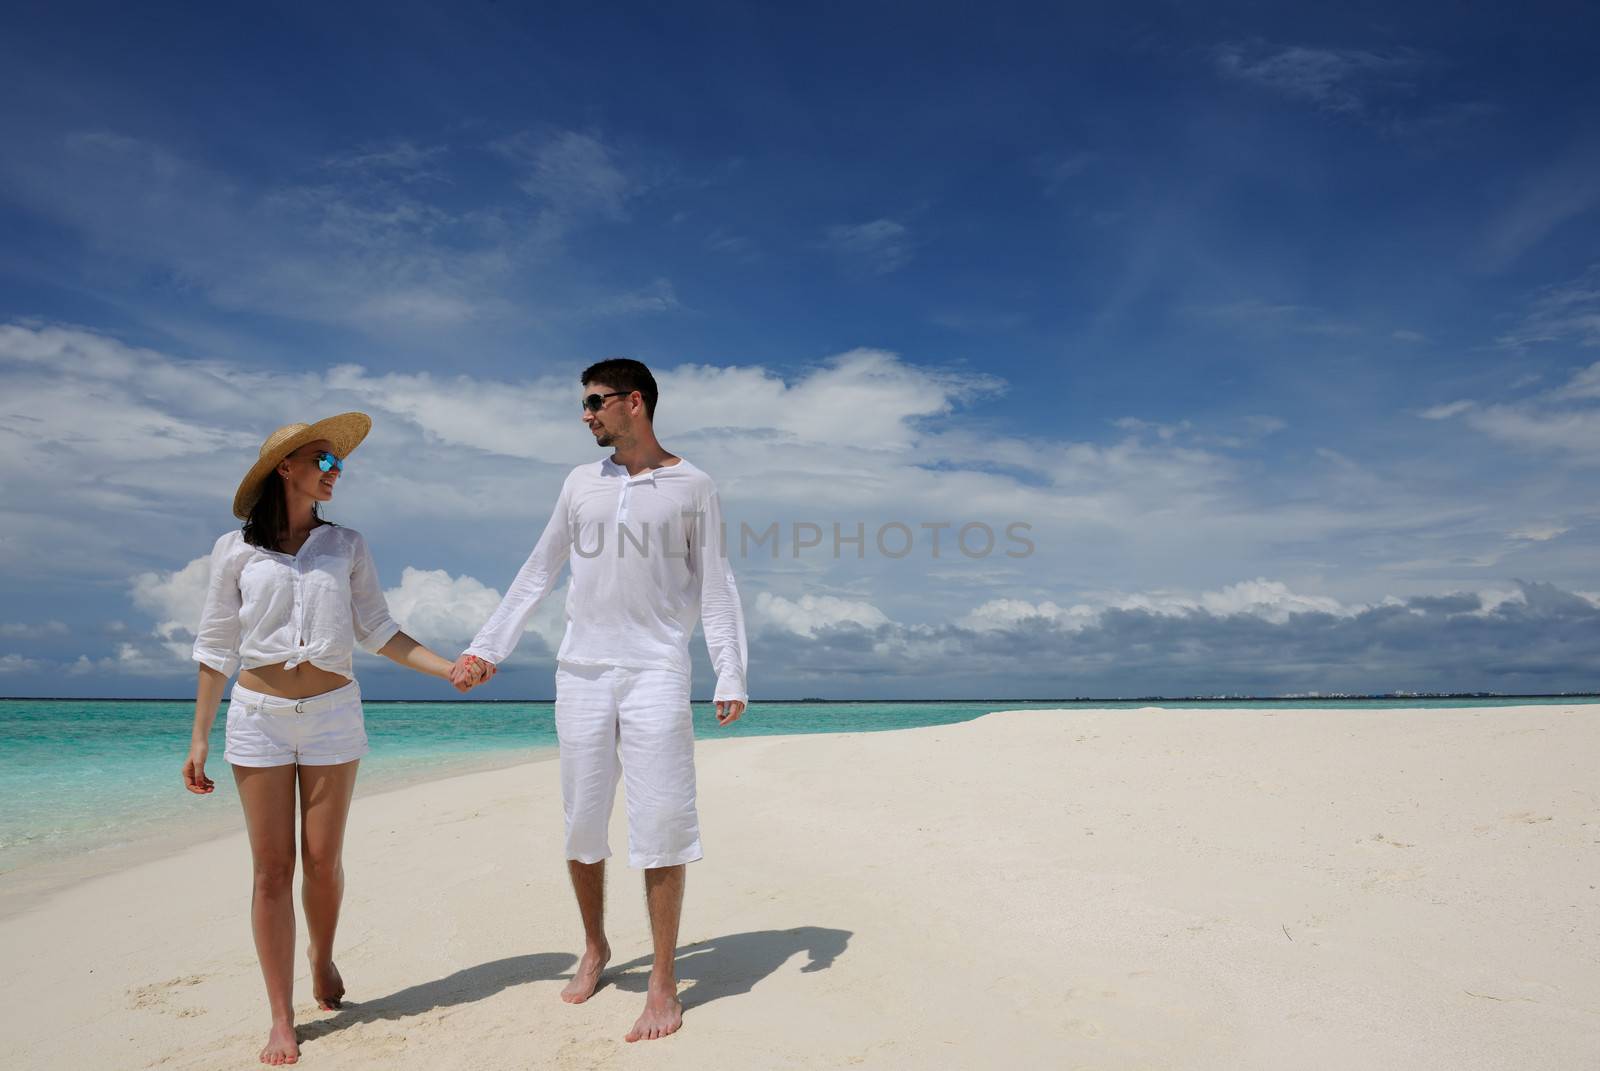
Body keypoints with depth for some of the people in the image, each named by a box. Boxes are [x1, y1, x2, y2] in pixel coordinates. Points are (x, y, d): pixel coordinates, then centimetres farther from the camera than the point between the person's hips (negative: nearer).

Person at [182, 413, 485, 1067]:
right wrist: (200, 737, 3)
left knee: (323, 860, 5)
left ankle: (323, 959, 35)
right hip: (258, 716, -1)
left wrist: (449, 669, -5)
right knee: (272, 868, 2)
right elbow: (215, 646, 5)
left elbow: (377, 631, 6)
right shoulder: (236, 549, 2)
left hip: (332, 714, 1)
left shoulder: (347, 546, 5)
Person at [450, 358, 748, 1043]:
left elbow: (715, 589, 1)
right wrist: (486, 648, 12)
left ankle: (663, 983, 9)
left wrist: (731, 678, -7)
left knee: (660, 826, -4)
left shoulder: (692, 487, 3)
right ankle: (594, 948, 31)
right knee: (582, 824, 9)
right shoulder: (582, 483, 12)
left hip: (656, 673, -3)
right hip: (581, 672, 4)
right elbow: (537, 574, 16)